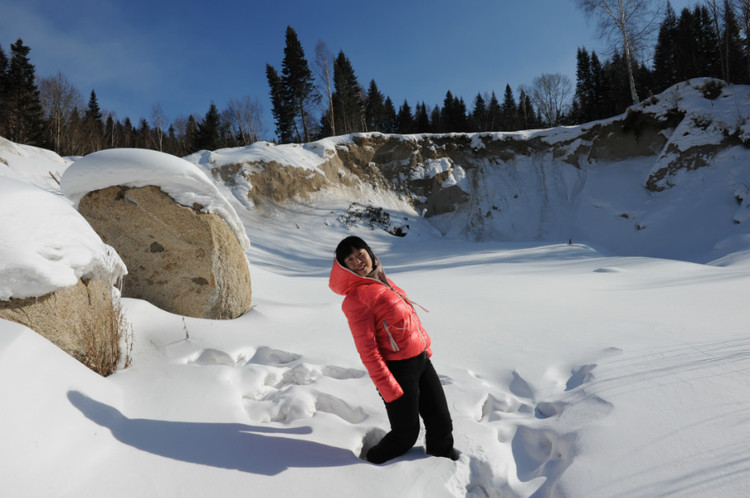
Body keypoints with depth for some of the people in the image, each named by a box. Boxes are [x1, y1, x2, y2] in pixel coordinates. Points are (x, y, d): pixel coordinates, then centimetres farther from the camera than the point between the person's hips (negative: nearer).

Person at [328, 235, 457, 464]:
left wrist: (425, 347, 20)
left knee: (441, 422, 19)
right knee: (405, 434, 7)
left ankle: (444, 457, 45)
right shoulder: (356, 299, -19)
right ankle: (371, 462, 32)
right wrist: (387, 388, -19)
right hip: (398, 368, -8)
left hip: (422, 360, 8)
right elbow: (367, 350, -19)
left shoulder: (382, 281, 7)